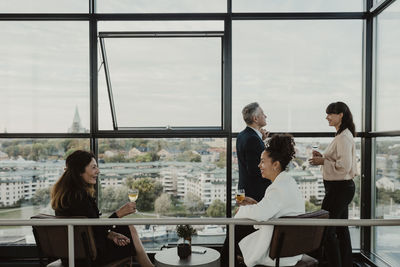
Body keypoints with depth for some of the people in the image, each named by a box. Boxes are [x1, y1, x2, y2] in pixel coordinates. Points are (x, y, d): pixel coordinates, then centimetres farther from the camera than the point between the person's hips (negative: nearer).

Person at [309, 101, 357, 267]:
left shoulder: (344, 137, -18)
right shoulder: (342, 135, 14)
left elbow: (344, 166, -24)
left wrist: (323, 161, -14)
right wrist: (323, 157, 8)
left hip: (339, 188, -11)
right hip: (343, 187, 11)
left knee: (326, 230, -5)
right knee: (341, 229, 18)